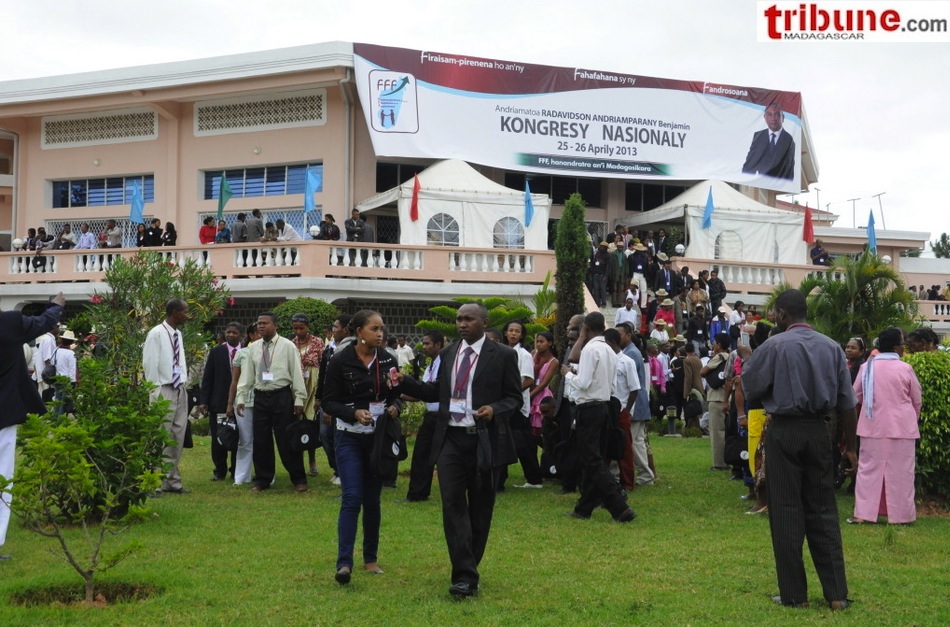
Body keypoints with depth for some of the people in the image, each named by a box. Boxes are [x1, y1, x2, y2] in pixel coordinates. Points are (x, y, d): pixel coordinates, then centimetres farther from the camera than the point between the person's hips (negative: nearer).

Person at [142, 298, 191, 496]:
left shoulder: (178, 334, 13)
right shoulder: (156, 334, -10)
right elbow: (149, 364, -11)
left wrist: (184, 384, 13)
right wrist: (156, 392, -13)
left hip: (180, 391, 8)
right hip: (164, 391, -8)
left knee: (177, 439, 10)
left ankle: (172, 481, 18)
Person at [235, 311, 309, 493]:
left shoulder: (287, 346, -3)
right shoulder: (253, 348, 8)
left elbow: (297, 373, -5)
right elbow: (247, 374, 8)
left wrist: (299, 399, -9)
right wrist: (240, 398, 1)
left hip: (282, 396, -4)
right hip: (260, 397, 4)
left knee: (287, 440, 1)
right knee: (261, 441, 8)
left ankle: (298, 479, 13)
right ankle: (262, 480, 20)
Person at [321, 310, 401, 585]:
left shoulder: (388, 360, 2)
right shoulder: (340, 362, -8)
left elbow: (397, 395, 12)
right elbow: (328, 402, -6)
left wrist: (395, 407, -11)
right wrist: (354, 413, -22)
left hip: (380, 437, 3)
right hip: (350, 438, -3)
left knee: (373, 499, 9)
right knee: (352, 498, -13)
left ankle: (370, 558, 21)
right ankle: (344, 563, -12)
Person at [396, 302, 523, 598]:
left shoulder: (503, 356, -2)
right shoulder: (448, 353, 11)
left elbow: (515, 397, 0)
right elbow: (437, 392, 15)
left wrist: (495, 409, -20)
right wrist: (405, 382, 3)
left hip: (484, 441, -3)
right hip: (450, 439, 3)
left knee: (480, 509, 7)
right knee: (453, 505, -8)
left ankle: (467, 572, 22)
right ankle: (465, 575, -8)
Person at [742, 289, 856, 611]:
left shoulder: (774, 346, -8)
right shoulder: (832, 347, 4)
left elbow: (749, 387, -1)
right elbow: (847, 402, 5)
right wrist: (850, 445, 12)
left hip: (784, 432, -4)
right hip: (818, 431, 4)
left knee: (786, 511, 3)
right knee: (823, 510, 9)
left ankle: (794, 593, 6)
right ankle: (836, 593, 8)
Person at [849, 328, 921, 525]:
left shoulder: (867, 367, -3)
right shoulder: (905, 368, -8)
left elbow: (857, 395, 9)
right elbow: (916, 400, 2)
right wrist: (913, 419, 22)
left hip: (873, 425, 2)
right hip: (901, 426, -2)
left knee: (870, 468, 6)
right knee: (899, 471, 5)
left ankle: (863, 513, 3)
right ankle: (900, 514, 9)